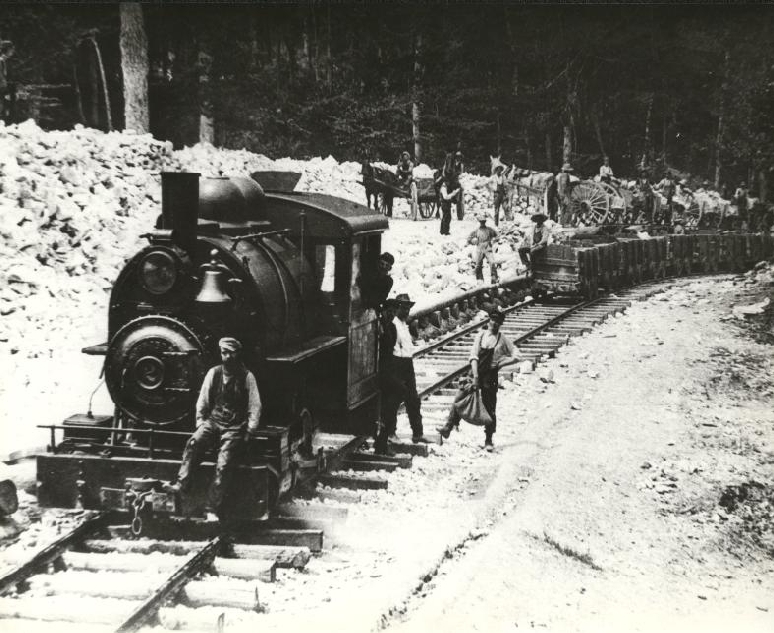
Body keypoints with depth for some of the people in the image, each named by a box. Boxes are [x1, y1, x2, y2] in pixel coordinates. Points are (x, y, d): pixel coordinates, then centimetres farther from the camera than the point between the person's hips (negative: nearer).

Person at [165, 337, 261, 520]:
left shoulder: (247, 376, 2)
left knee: (224, 465, -20)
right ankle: (182, 485, -34)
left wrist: (251, 429, -5)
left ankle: (213, 509, -20)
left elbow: (255, 405, 3)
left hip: (235, 427, -2)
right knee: (194, 442, -29)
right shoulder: (214, 373, 8)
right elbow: (202, 401, 12)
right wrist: (200, 422, 2)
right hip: (213, 421, 3)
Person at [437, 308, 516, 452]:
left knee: (490, 408, 3)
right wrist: (475, 376, -13)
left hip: (490, 377, -1)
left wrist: (500, 363, -6)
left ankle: (488, 440, 12)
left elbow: (515, 357, 6)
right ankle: (448, 427, -2)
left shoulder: (503, 340, 1)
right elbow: (473, 355, -4)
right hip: (475, 372, 1)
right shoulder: (481, 334, 4)